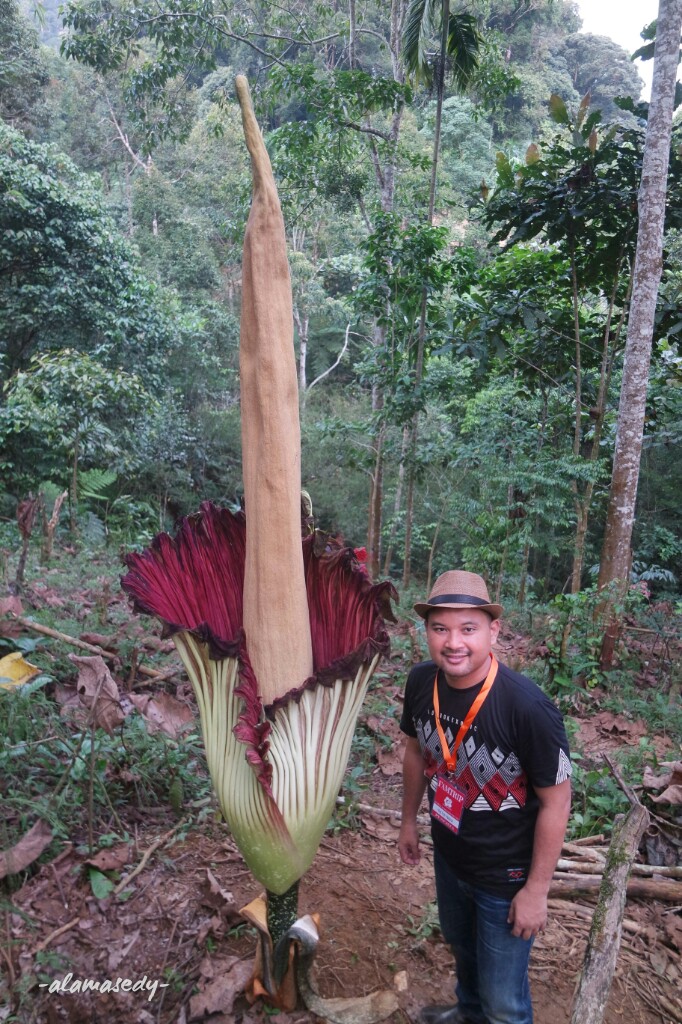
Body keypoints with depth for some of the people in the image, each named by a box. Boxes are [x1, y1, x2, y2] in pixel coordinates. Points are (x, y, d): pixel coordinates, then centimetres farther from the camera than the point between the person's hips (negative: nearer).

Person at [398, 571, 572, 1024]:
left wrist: (536, 890, -15)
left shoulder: (529, 708, -34)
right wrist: (409, 820, 11)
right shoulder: (421, 682, -17)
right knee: (461, 946, 33)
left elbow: (556, 803, -22)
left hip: (505, 877, -6)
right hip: (448, 856, 6)